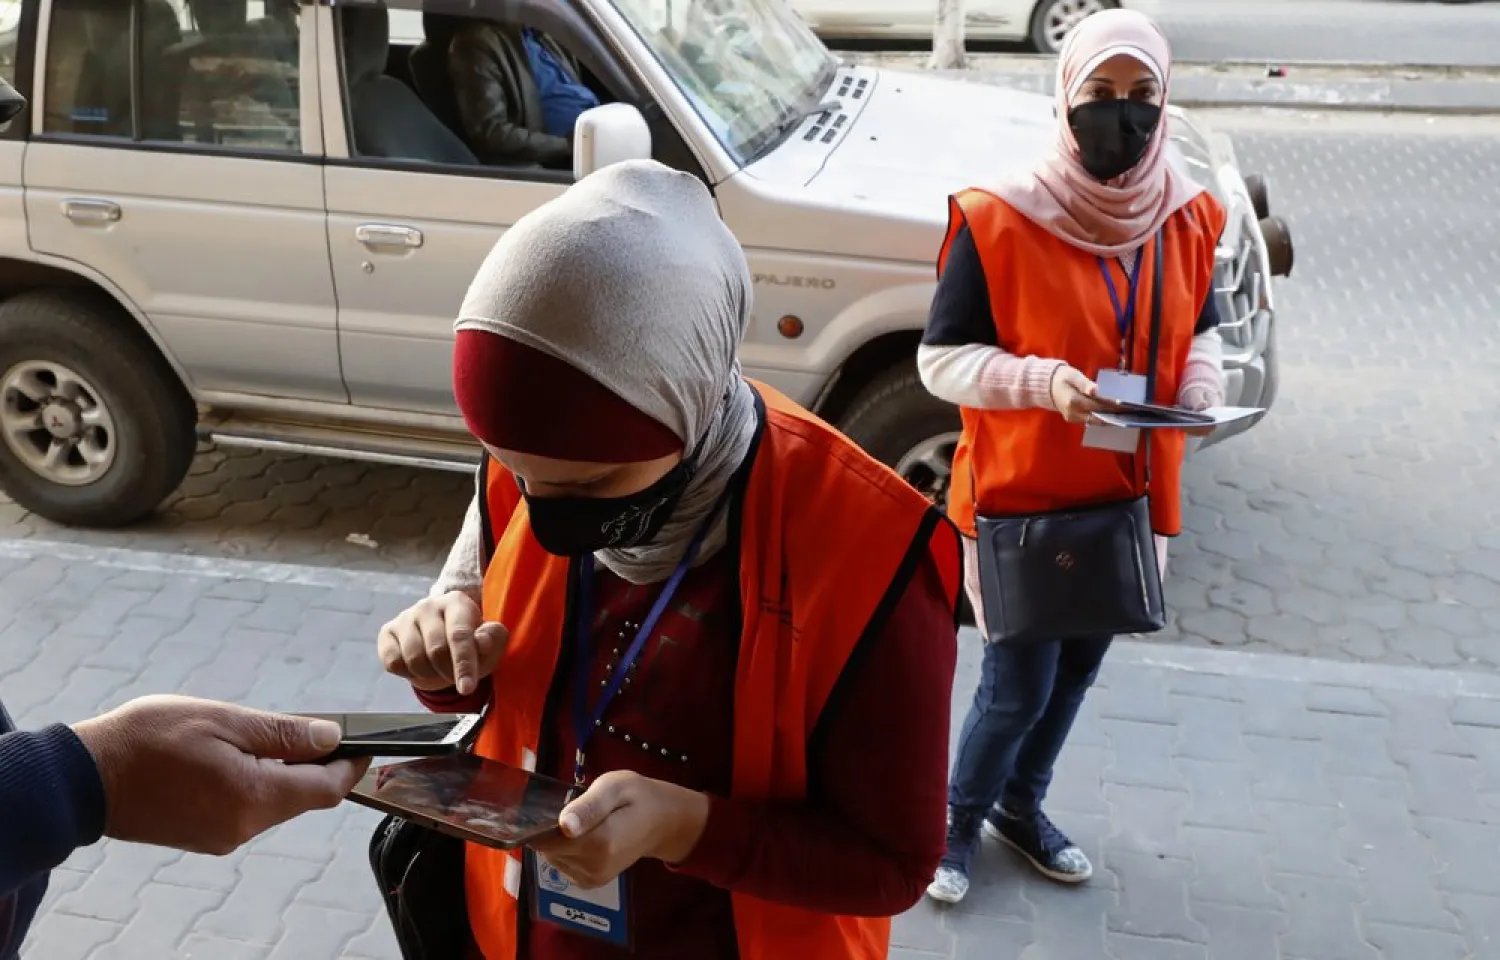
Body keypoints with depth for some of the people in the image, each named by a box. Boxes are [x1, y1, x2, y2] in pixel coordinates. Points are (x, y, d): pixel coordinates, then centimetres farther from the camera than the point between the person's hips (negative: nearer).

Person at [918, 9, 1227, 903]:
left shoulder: (1186, 221, -3)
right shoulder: (1000, 222, -18)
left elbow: (1201, 333, 12)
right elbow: (941, 360, -13)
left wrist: (1201, 391, -10)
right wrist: (1043, 381, -29)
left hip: (1131, 493, 5)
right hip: (1021, 495, -5)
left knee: (1078, 667, 19)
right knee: (1019, 685, 1)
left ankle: (1021, 804, 44)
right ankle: (959, 820, 30)